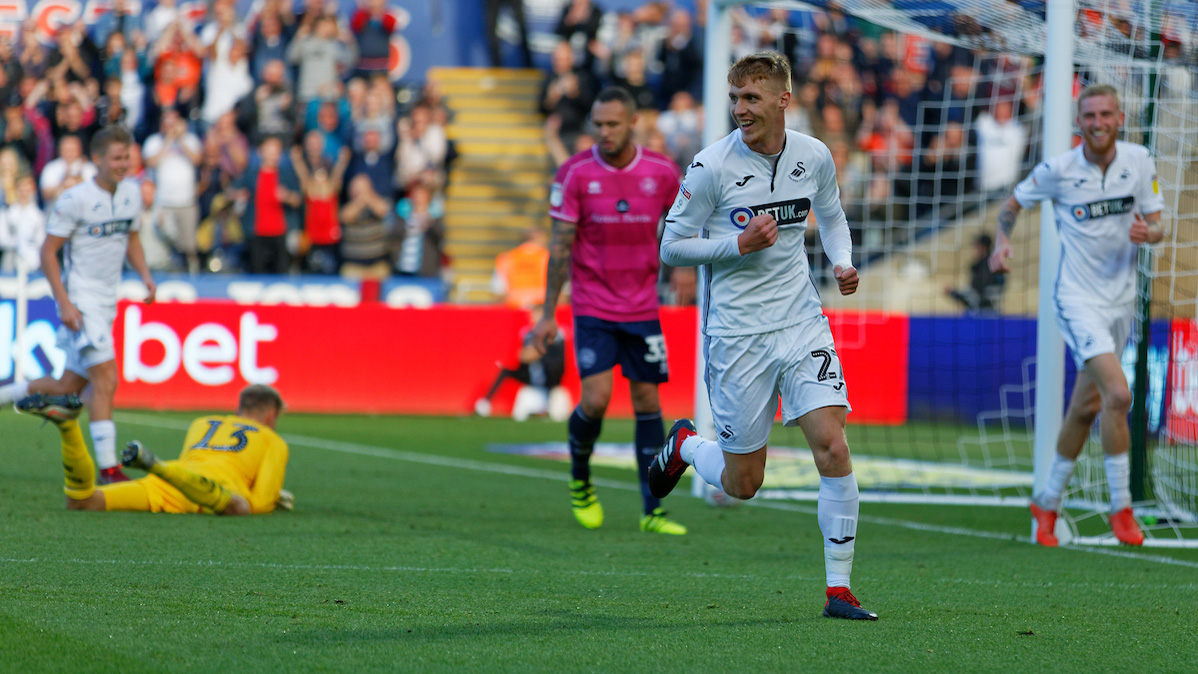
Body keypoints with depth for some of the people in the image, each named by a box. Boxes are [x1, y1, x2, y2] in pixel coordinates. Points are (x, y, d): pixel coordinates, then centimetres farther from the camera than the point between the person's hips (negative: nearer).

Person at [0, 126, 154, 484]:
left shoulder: (132, 193, 6)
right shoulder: (75, 199, -15)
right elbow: (48, 252, -12)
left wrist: (145, 276, 4)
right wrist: (65, 303, -19)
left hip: (106, 303, 8)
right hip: (80, 300, -8)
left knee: (70, 387, 11)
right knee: (106, 380, -16)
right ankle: (108, 471, -13)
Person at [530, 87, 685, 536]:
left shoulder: (661, 173, -3)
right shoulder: (575, 174, -7)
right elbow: (560, 246, -4)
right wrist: (548, 314, -4)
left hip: (642, 309, 2)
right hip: (592, 308, -2)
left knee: (647, 401, 2)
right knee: (595, 399, -13)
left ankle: (653, 511, 7)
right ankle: (579, 479, 17)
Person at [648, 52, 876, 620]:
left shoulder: (814, 156, 2)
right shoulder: (712, 167, -11)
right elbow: (671, 248, -5)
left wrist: (843, 263, 3)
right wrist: (739, 243, -18)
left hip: (802, 323, 3)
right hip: (737, 333, -3)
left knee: (833, 449, -14)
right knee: (742, 484, 3)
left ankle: (838, 590, -4)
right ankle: (685, 446, 39)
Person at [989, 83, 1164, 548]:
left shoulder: (1139, 160, -3)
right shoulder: (1058, 170, -12)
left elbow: (1157, 226, 3)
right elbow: (1012, 204, 4)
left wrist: (1148, 233, -20)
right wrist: (1002, 240, -15)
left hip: (1121, 299, 5)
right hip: (1078, 299, -5)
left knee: (1086, 407, 14)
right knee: (1118, 394, -21)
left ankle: (1048, 501, 31)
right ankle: (1121, 507, -11)